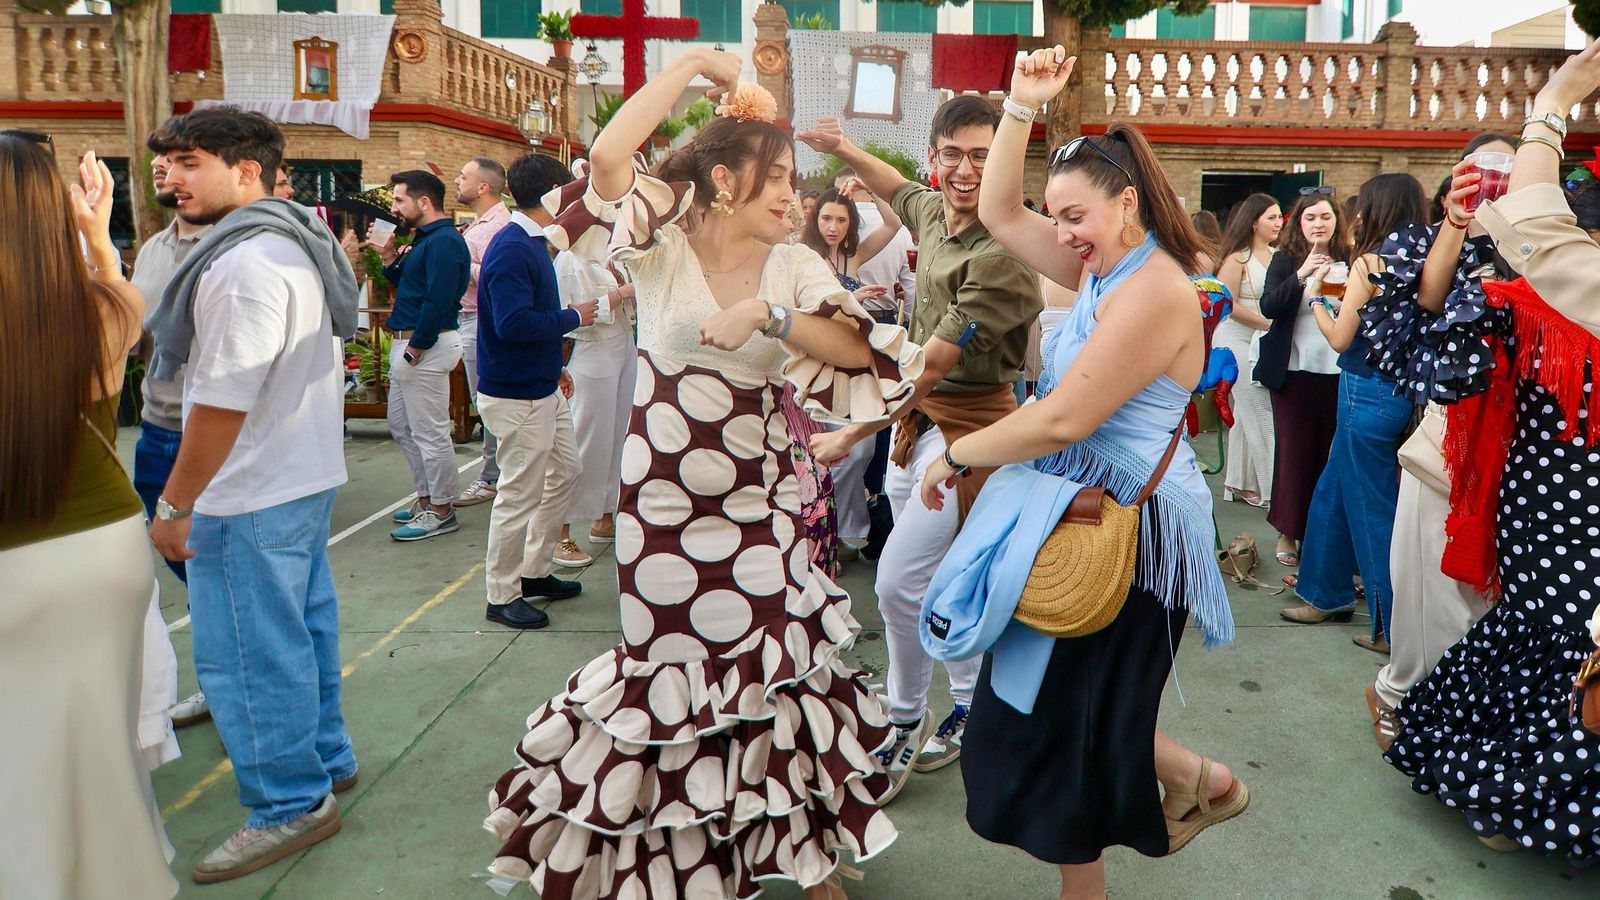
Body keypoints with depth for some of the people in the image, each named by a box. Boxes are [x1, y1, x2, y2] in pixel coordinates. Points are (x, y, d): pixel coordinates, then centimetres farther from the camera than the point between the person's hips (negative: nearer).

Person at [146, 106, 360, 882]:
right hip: (305, 475, 10)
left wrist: (173, 505, -14)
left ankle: (291, 804, 14)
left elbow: (222, 402, -23)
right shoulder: (298, 242, 11)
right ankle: (325, 758, 35)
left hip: (250, 496, -10)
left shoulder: (244, 262, -21)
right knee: (303, 623, 20)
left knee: (249, 653, 1)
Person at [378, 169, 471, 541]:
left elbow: (439, 301, -24)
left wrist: (415, 348, -21)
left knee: (429, 432, -4)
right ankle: (427, 497, 28)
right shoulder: (425, 239, 17)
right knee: (401, 425, 18)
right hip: (408, 344, 11)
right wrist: (390, 260, 7)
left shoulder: (444, 242, -16)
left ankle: (441, 511, 6)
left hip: (427, 347, -11)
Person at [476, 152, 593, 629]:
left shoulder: (532, 244, 11)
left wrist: (554, 367, 18)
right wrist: (573, 317, -18)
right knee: (520, 494, -1)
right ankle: (502, 596, 13)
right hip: (516, 395, -10)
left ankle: (534, 571, 31)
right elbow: (513, 323, -30)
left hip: (542, 387, 10)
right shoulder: (512, 250, -20)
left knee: (565, 471, 18)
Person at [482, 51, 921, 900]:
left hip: (758, 498, 2)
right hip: (661, 494, -2)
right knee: (672, 662, 9)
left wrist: (768, 312, -24)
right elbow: (607, 155, -22)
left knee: (775, 662, 9)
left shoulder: (793, 267, 1)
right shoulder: (663, 243, -5)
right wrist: (693, 65, -15)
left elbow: (861, 352, -12)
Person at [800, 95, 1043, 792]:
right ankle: (967, 708, 34)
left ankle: (905, 723, 15)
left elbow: (933, 363, -24)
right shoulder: (933, 211, 4)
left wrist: (852, 433, -21)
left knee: (897, 581, -8)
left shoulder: (1003, 253, -22)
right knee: (941, 578, 17)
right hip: (918, 414, 9)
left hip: (967, 424, -8)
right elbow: (897, 189, 32)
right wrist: (843, 149, 23)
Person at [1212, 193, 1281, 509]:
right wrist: (1268, 323, -15)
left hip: (1267, 342, 6)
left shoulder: (1277, 255, 6)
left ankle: (1240, 482, 23)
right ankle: (1270, 487, 2)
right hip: (1240, 341, -6)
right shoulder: (1238, 258, -10)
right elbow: (1228, 304, -15)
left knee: (1245, 412, 13)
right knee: (1259, 411, -5)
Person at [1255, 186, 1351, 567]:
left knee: (1328, 451, 7)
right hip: (1294, 371, -1)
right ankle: (1288, 533, 13)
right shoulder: (1285, 261, 0)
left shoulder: (1348, 261, 3)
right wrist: (1302, 274, -25)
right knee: (1293, 451, 4)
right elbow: (1268, 307, -14)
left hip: (1336, 373, 2)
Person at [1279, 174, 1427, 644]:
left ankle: (1395, 627, 7)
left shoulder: (1369, 262, -15)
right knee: (1332, 492, 21)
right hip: (1398, 391, 8)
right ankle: (1326, 592, 33)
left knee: (1373, 510, 0)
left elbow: (1340, 338, -13)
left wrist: (1316, 297, 2)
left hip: (1367, 393, -8)